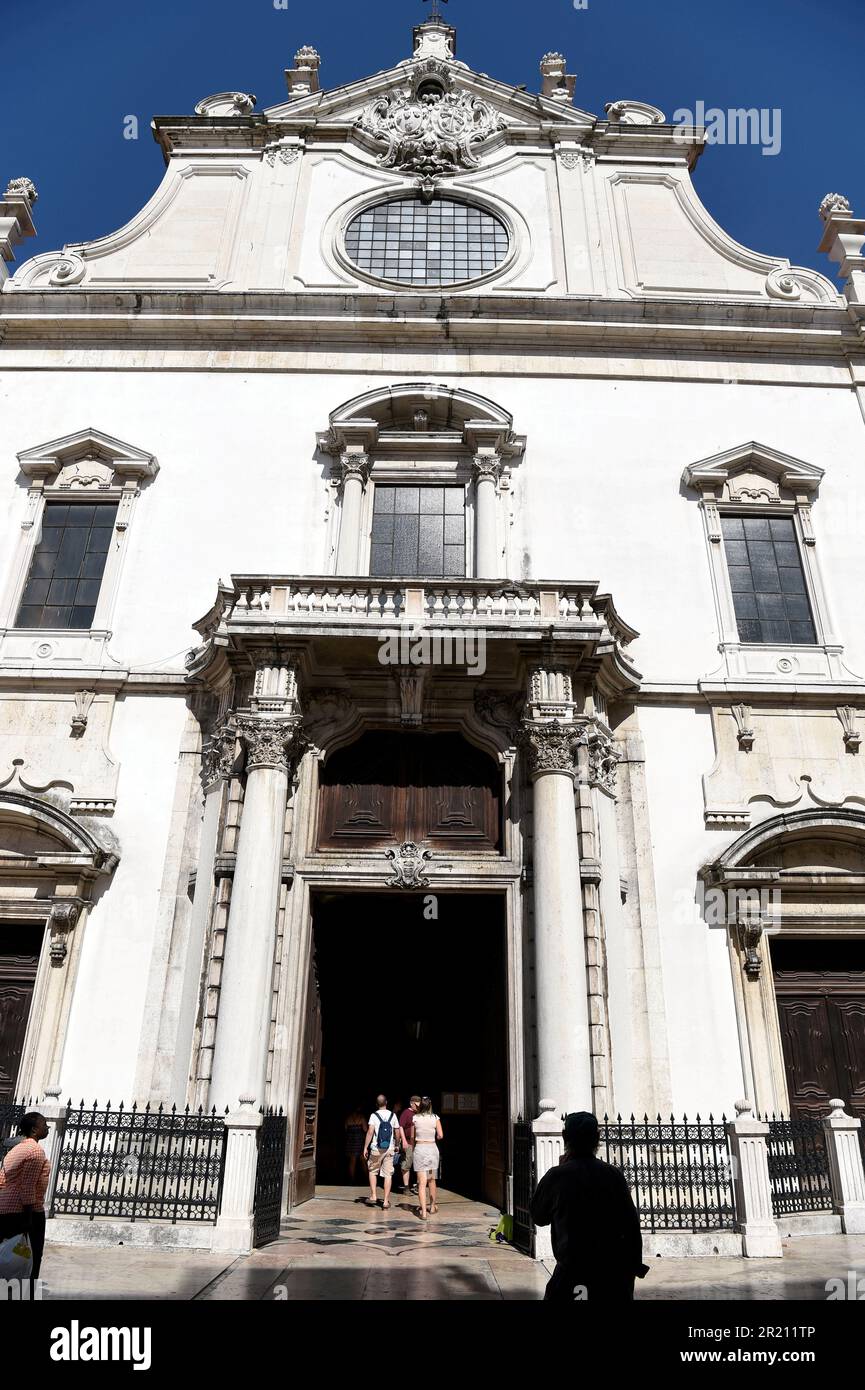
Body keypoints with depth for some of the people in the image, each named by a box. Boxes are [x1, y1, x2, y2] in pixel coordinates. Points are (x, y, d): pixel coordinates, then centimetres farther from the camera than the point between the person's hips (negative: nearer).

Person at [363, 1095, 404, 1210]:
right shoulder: (392, 1115, 3)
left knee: (373, 1171, 17)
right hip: (389, 1149, 2)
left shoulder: (374, 1115, -5)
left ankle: (373, 1196, 16)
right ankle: (386, 1201, 6)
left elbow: (370, 1132, -13)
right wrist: (396, 1145, 20)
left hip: (376, 1149, -2)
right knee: (388, 1174, 6)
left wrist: (365, 1147, -7)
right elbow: (398, 1133, 5)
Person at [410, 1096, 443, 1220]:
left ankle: (423, 1212, -10)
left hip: (419, 1148, -2)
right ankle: (432, 1207, 32)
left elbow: (412, 1137, 5)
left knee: (422, 1182, -2)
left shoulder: (415, 1118, -3)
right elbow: (440, 1136, -5)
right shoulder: (435, 1118, -3)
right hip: (432, 1148, 2)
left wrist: (412, 1150, 19)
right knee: (432, 1180, 19)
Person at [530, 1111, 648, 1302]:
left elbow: (538, 1218, 7)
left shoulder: (556, 1176, -9)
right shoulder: (613, 1175, -6)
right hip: (612, 1265, 2)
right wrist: (635, 1265, 8)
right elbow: (631, 1225, -4)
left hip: (571, 1263, -2)